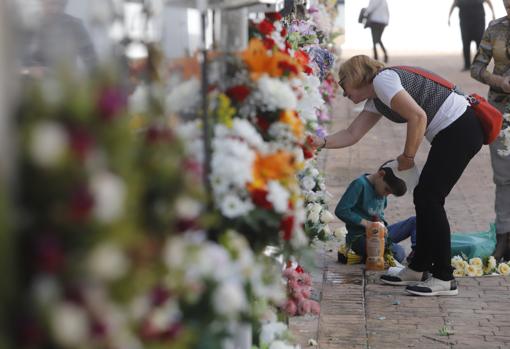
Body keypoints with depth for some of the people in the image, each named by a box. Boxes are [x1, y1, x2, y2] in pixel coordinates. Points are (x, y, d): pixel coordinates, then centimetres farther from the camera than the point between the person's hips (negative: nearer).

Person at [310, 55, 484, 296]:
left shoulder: (382, 80, -12)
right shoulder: (375, 101, 18)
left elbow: (418, 117, -20)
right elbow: (351, 135, 20)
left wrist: (407, 156, -11)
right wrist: (321, 142, 9)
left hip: (460, 129, -10)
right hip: (453, 133, 10)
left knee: (429, 198, -9)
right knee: (424, 197, 13)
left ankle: (444, 279, -6)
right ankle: (418, 269, 23)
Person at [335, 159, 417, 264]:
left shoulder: (381, 188, 11)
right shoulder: (360, 184, -14)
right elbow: (341, 211, -21)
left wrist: (381, 221, 0)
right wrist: (366, 223, -19)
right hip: (359, 237, -8)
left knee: (414, 221, 3)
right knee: (398, 253, -29)